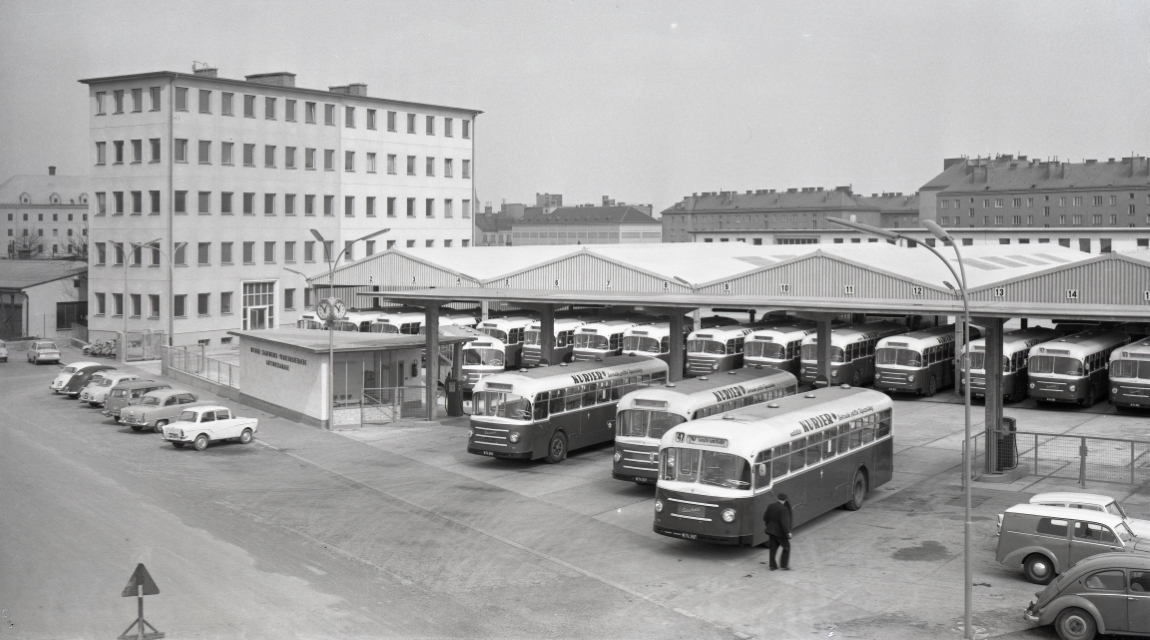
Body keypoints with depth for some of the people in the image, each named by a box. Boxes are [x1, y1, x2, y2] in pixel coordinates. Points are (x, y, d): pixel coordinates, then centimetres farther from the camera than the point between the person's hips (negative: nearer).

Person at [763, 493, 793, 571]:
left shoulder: (771, 506, 0)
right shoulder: (783, 509, -21)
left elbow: (765, 517, 8)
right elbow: (784, 522, -27)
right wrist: (788, 532, -20)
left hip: (771, 530, 6)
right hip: (780, 532, -6)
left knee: (773, 548, 14)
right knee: (786, 547, 13)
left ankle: (772, 565, 15)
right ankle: (784, 565, 14)